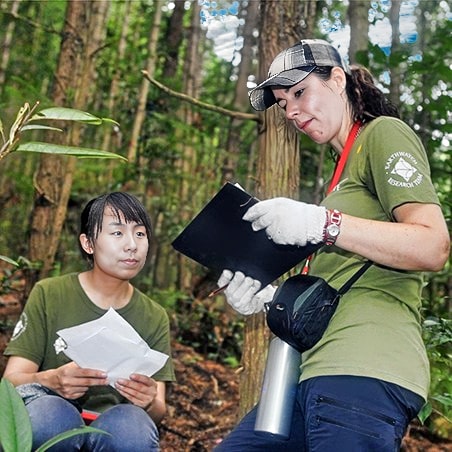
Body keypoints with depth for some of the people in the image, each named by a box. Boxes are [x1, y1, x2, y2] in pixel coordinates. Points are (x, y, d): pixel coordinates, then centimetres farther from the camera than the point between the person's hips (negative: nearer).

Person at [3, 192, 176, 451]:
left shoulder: (155, 318, 5)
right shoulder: (49, 295, -1)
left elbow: (159, 412, 2)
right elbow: (12, 380, -5)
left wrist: (150, 403, -24)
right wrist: (51, 381, -28)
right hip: (49, 429, -1)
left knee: (132, 422, -33)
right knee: (51, 413, -35)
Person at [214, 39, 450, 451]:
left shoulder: (384, 134, 2)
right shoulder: (344, 170, 27)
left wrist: (322, 223, -18)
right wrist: (270, 297, 8)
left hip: (363, 369, -9)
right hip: (322, 368, 9)